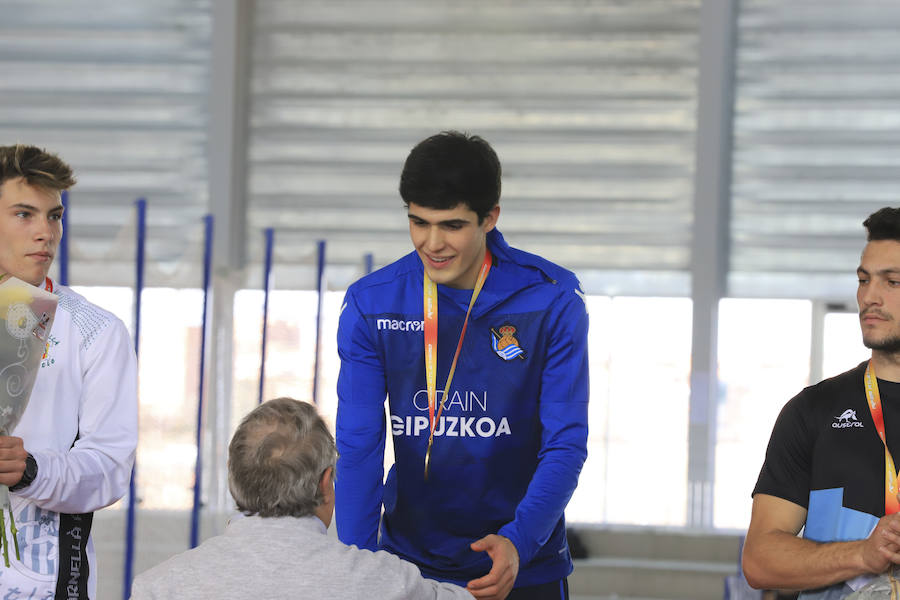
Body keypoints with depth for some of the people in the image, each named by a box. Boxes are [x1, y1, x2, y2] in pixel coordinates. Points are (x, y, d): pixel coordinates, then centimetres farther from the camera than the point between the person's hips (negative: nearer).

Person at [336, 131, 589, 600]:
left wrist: (518, 542, -29)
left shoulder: (553, 301, -11)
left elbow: (565, 445, -13)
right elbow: (358, 445, -10)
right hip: (408, 559, 1)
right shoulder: (369, 305, -7)